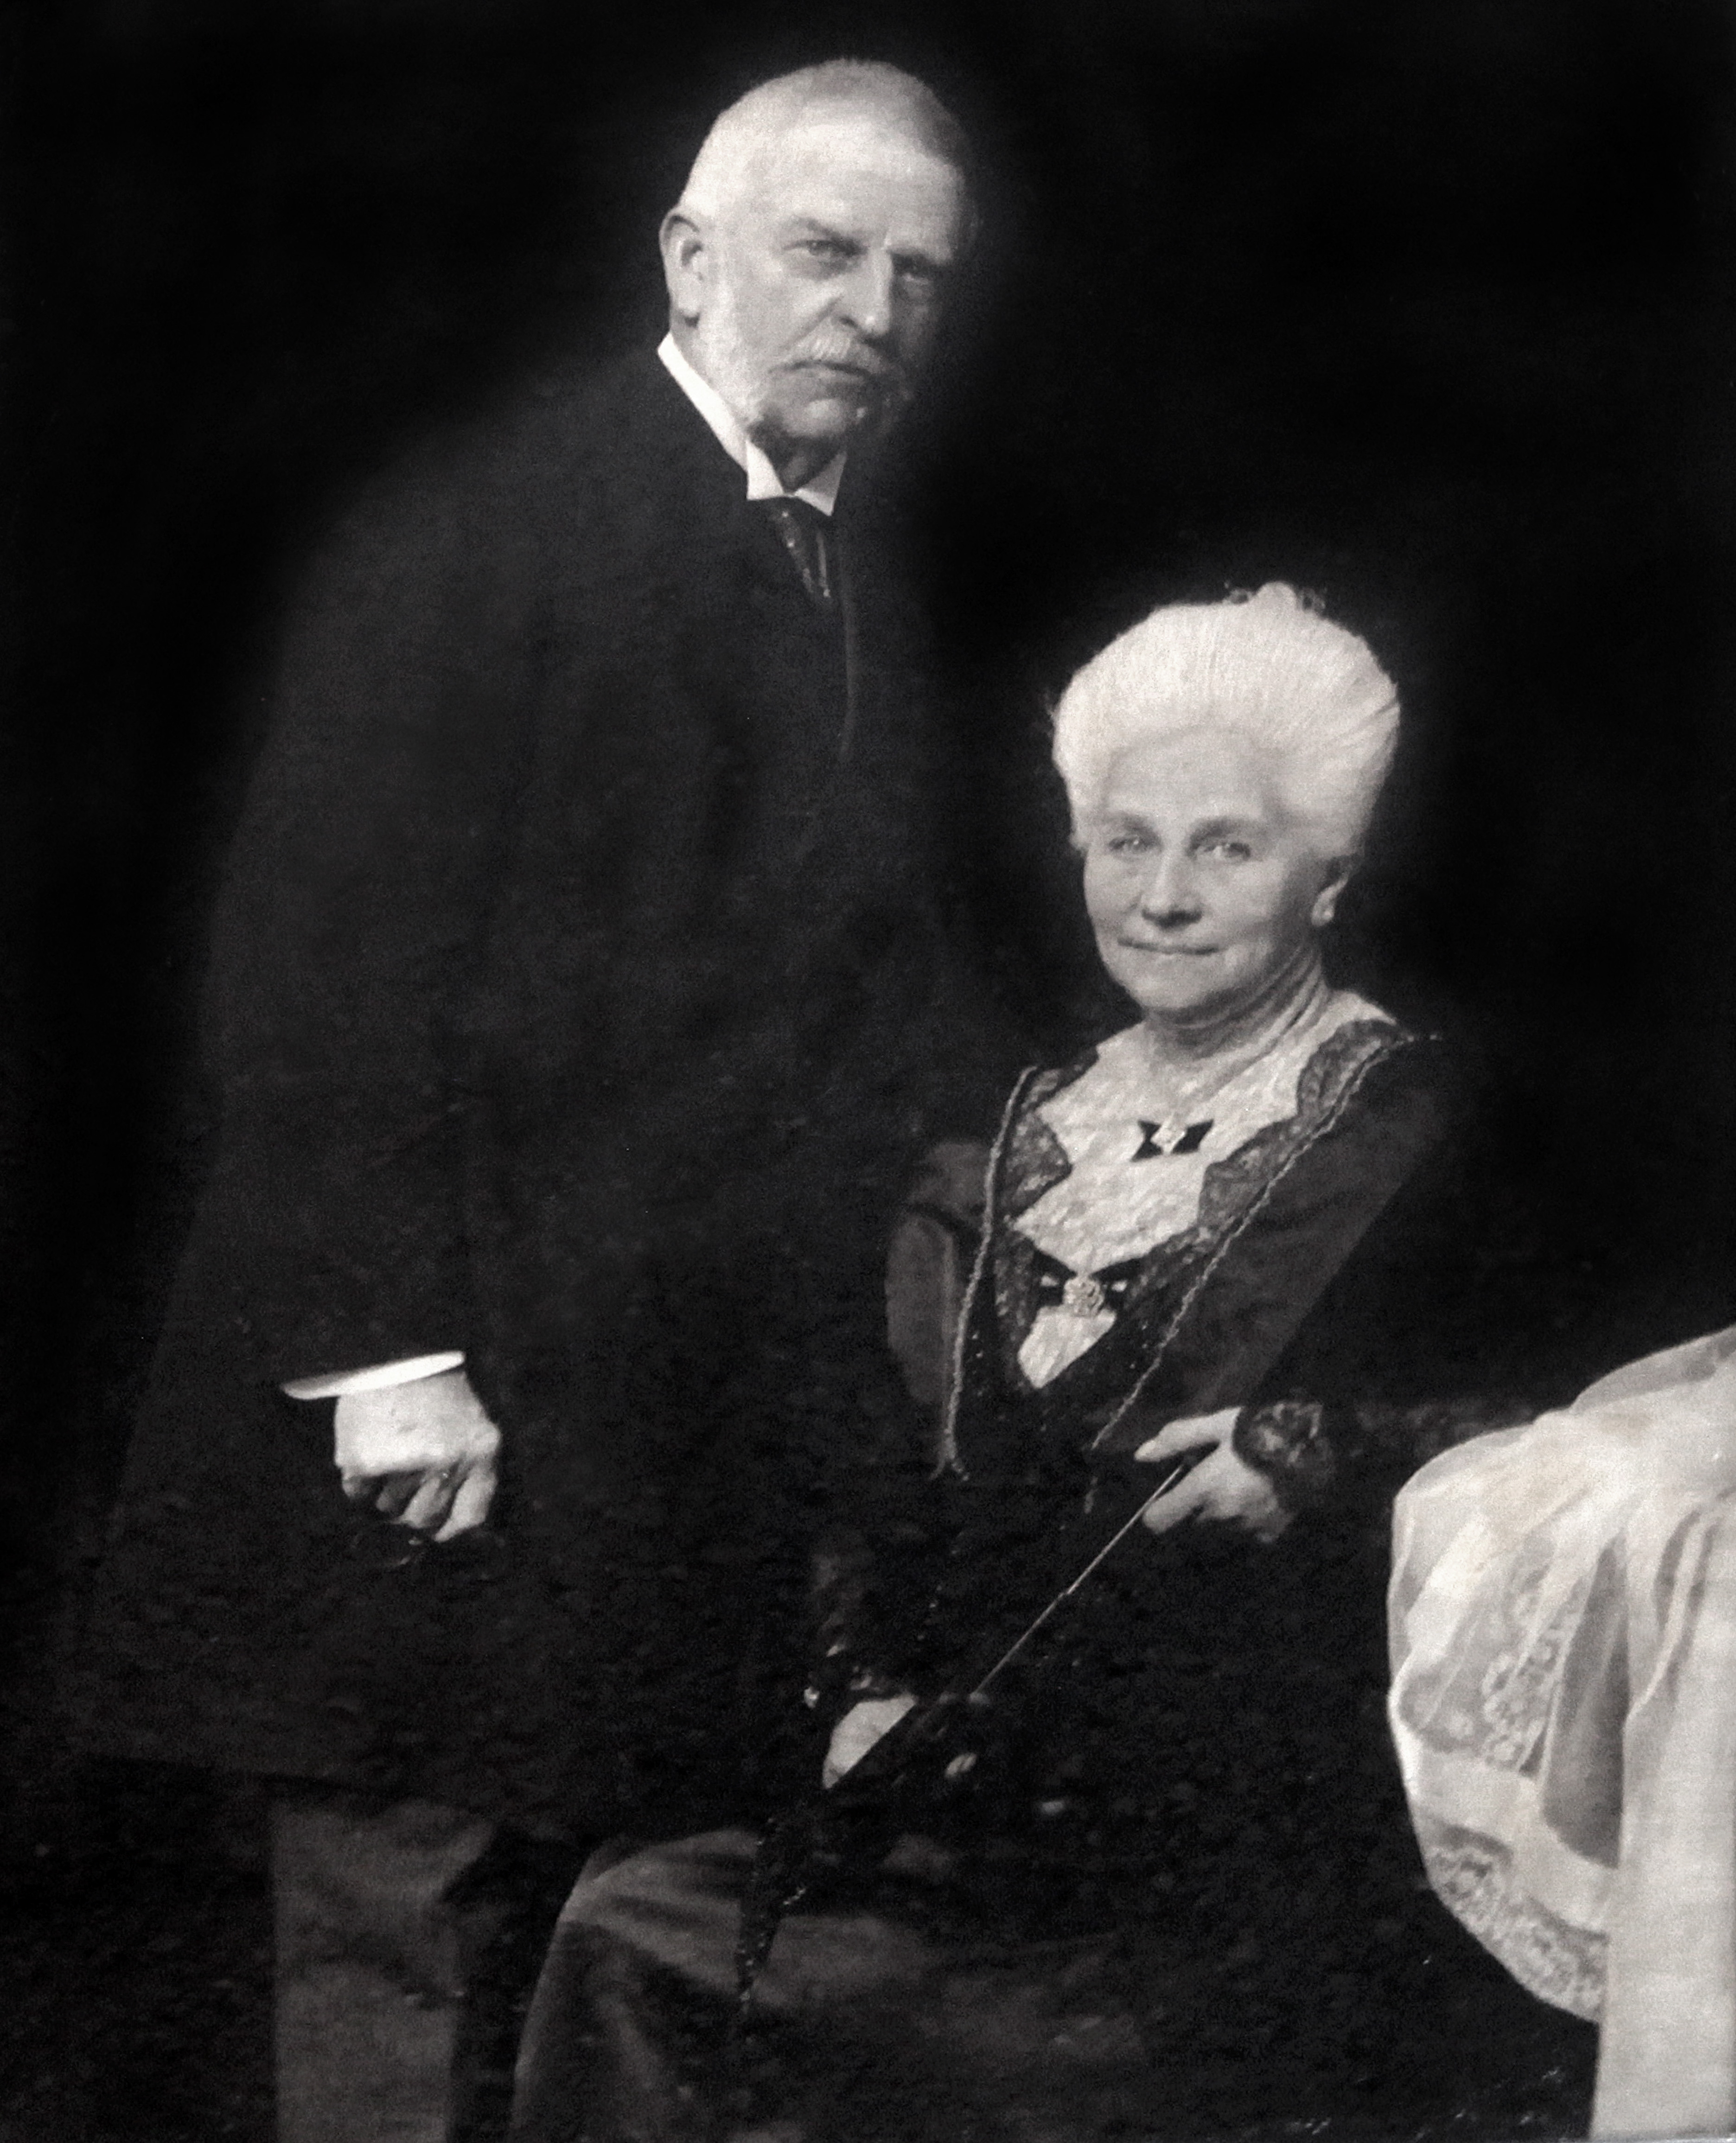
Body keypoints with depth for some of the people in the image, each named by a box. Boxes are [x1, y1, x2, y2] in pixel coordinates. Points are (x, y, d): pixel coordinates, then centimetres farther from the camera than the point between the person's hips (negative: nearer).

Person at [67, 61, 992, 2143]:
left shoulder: (865, 575, 14)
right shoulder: (485, 511, -8)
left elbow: (870, 986, 14)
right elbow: (322, 949, -13)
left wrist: (864, 1324, 5)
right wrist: (389, 1350, -17)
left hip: (720, 1409, 7)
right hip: (459, 1401, -6)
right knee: (388, 1917, 3)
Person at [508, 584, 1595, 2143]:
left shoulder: (1406, 1128, -4)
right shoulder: (1039, 1125, 13)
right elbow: (919, 1469, 16)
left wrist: (1323, 1449, -20)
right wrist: (879, 1687, 2)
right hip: (995, 1790, 6)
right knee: (625, 1933, -15)